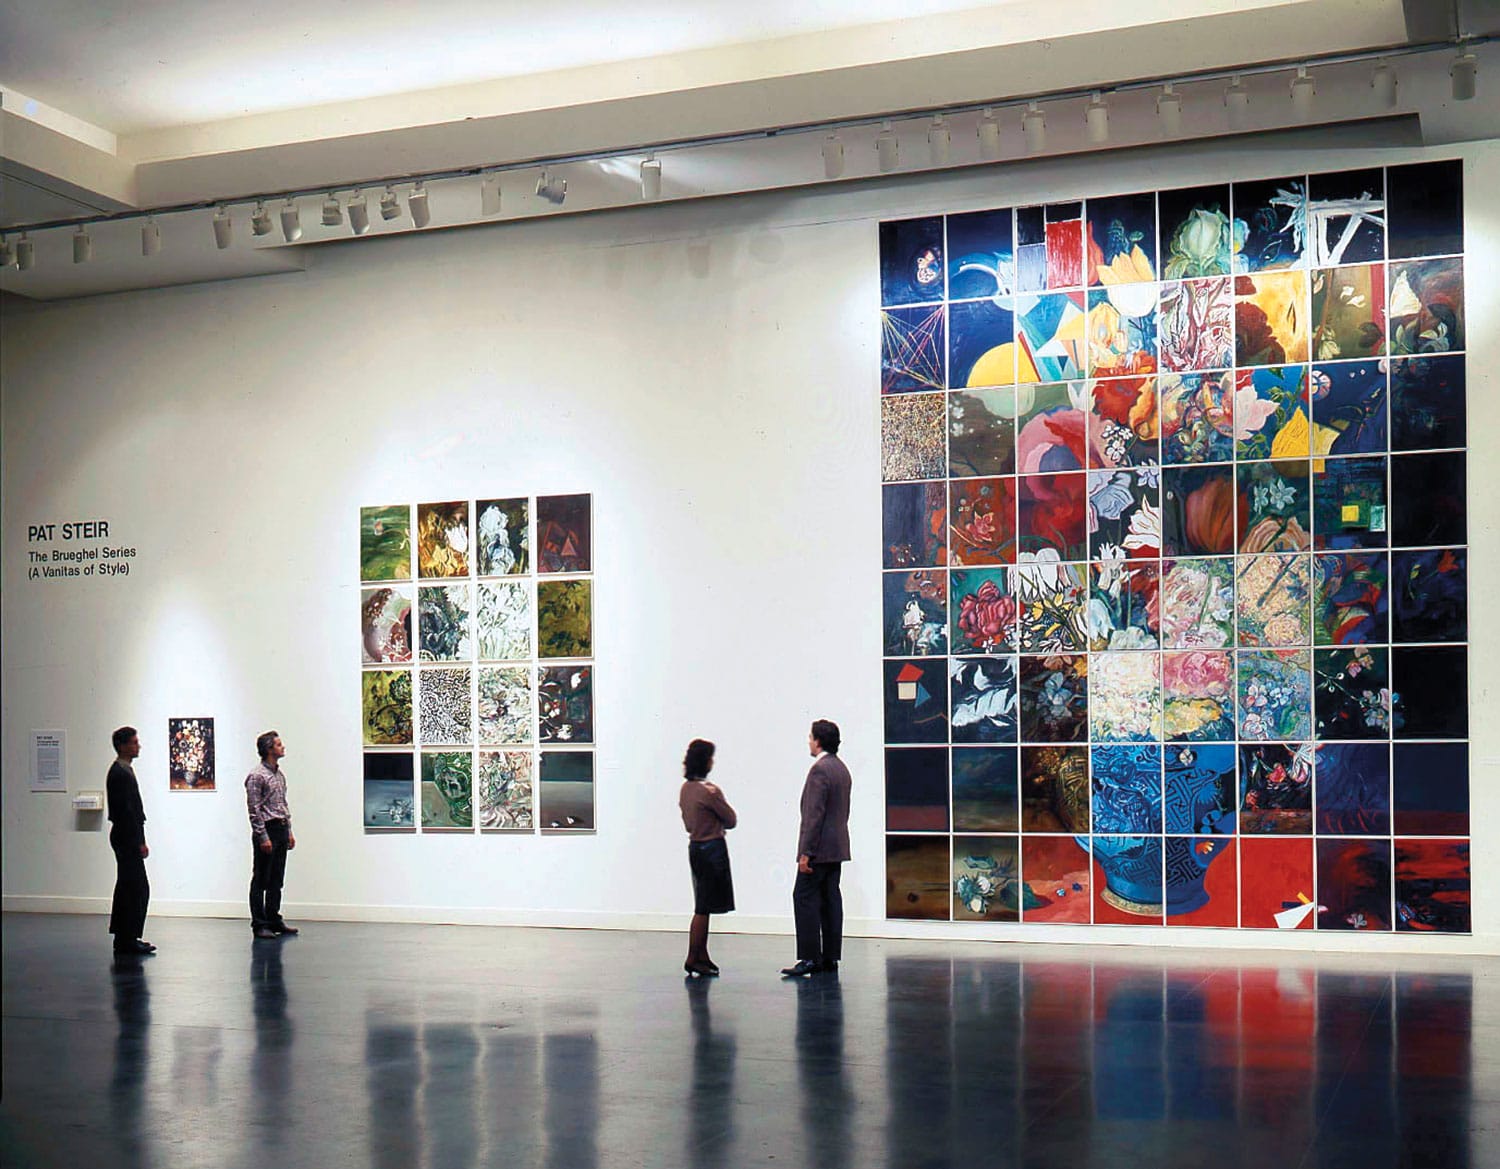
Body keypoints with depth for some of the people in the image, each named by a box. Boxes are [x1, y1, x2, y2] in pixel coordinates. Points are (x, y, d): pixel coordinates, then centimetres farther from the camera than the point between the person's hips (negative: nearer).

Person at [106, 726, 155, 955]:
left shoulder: (122, 770, 15)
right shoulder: (121, 773, -17)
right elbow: (126, 810, -21)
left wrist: (138, 840, 19)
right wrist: (139, 842, -19)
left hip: (126, 838, 11)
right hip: (128, 838, -11)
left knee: (127, 888, 14)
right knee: (138, 889, -9)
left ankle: (124, 939, 20)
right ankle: (128, 940, -7)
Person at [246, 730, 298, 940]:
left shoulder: (279, 775, 14)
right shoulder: (257, 776, -12)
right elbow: (254, 810, -15)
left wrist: (289, 831, 16)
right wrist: (263, 837, -18)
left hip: (281, 830, 8)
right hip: (266, 829, -8)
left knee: (276, 879, 12)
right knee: (261, 880, -2)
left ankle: (274, 920, 19)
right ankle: (259, 924, 2)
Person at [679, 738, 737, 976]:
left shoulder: (685, 789, 7)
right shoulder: (710, 791, -18)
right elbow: (731, 820, -9)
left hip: (695, 847, 8)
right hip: (712, 848, -8)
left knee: (703, 906, 14)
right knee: (703, 908, -4)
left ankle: (702, 957, 18)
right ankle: (693, 959, -2)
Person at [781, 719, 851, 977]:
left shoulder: (819, 770, -16)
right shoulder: (841, 768, 15)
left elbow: (814, 813, -20)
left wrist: (806, 852, -19)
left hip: (820, 848, -10)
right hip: (837, 848, 10)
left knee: (804, 898, -6)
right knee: (830, 900, 9)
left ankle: (810, 958, -8)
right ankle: (830, 958, 10)